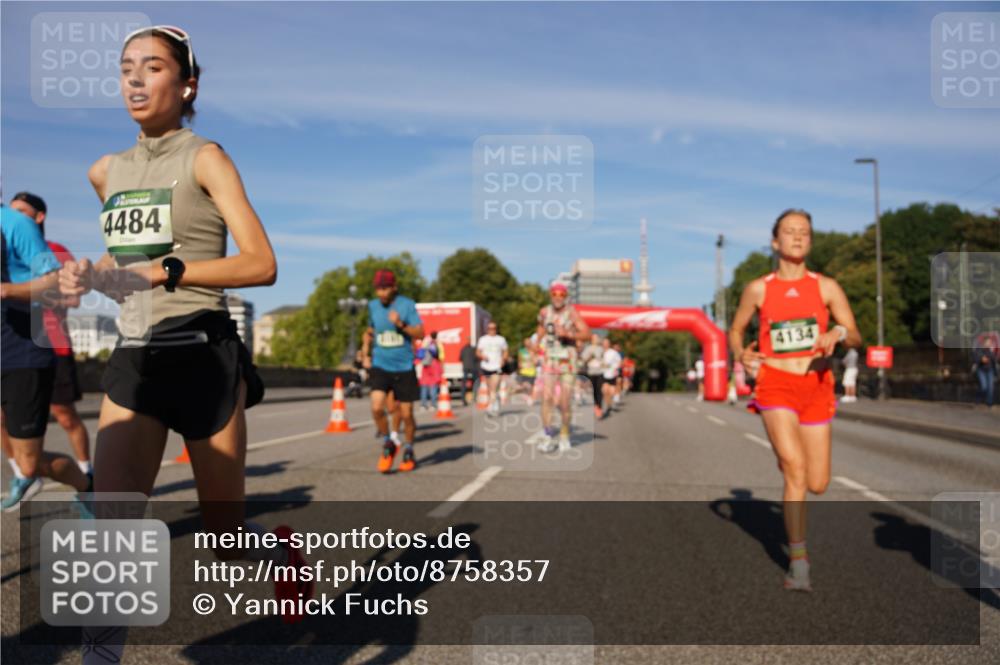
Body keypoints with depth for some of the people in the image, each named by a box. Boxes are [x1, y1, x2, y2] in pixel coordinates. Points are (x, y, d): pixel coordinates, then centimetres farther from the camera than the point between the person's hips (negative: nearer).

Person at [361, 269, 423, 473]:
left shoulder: (407, 304, -7)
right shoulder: (373, 305, 4)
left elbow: (420, 333, -11)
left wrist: (401, 324, -25)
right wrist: (367, 343, 7)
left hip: (404, 367, -2)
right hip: (381, 366, 2)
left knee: (406, 414, 4)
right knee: (377, 407, -19)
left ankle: (409, 451, 28)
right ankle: (388, 445, 5)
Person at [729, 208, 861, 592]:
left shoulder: (826, 287, 4)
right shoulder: (758, 289, 3)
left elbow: (856, 337, 0)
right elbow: (735, 332, 16)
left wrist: (837, 334, -23)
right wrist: (742, 353, -5)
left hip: (816, 387, 2)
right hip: (775, 385, -2)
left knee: (817, 484, 4)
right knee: (796, 469, -18)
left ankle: (786, 459, 42)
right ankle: (798, 562, -8)